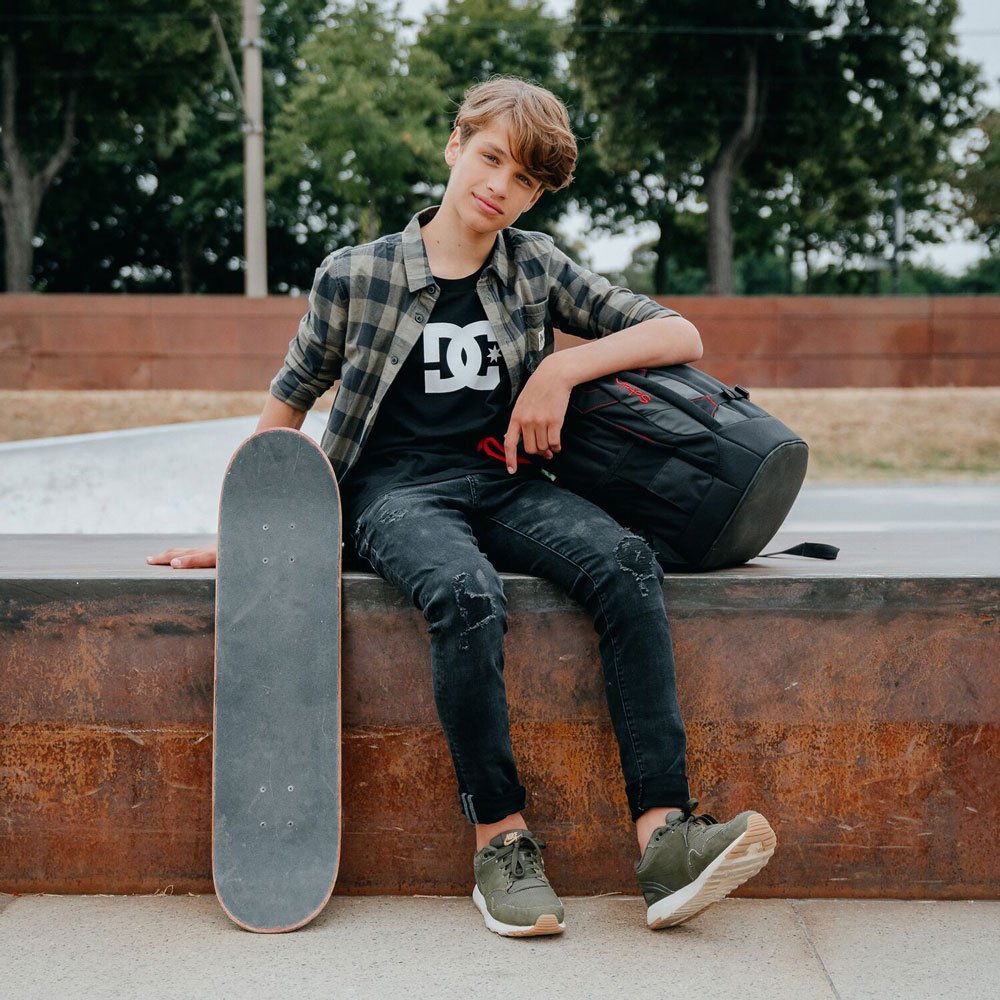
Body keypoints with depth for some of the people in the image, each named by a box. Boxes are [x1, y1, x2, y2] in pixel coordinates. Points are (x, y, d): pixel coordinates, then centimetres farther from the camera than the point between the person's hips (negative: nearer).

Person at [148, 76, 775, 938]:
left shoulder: (538, 268, 13)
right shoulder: (354, 277, 8)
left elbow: (682, 336, 9)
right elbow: (287, 409, 17)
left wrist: (563, 367, -5)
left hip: (506, 482, 3)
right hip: (400, 487, -2)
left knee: (625, 564, -30)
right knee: (468, 595, -38)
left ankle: (663, 833, -37)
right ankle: (501, 838, -26)